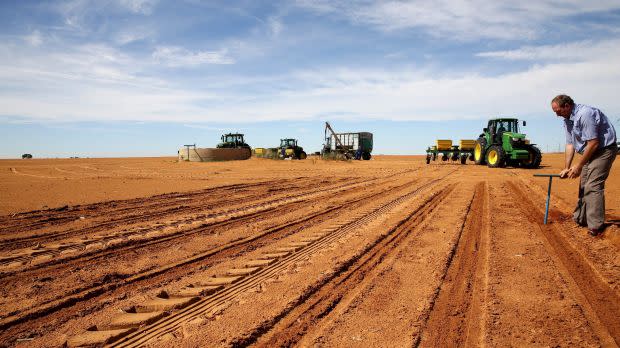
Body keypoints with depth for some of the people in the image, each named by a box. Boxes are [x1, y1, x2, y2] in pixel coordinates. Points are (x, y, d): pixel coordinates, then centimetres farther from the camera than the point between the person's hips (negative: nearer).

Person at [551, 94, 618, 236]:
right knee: (583, 185, 13)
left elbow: (593, 143, -26)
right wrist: (566, 168, 2)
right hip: (589, 151, 10)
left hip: (604, 149, -10)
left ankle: (596, 226, -12)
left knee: (593, 185, -16)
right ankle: (580, 219, 24)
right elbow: (570, 145, 7)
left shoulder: (585, 114, -25)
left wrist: (579, 165, -19)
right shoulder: (567, 120, 4)